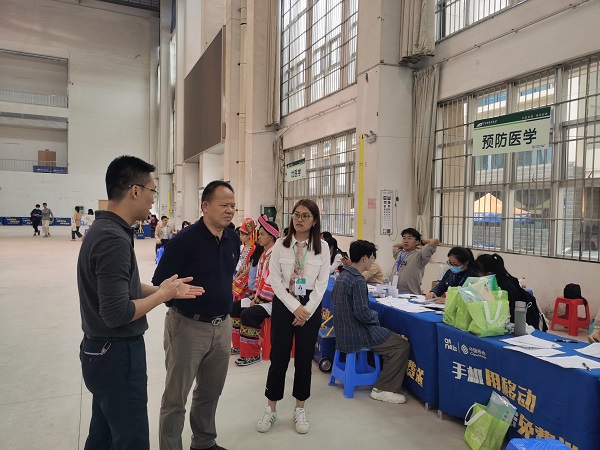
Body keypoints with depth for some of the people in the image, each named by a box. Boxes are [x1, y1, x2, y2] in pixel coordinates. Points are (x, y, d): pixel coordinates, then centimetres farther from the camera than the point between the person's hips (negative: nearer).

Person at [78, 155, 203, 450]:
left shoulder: (104, 228, 6)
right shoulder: (114, 239, -26)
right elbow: (117, 313, -29)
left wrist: (166, 290, 5)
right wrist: (162, 294, -16)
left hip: (103, 351, 10)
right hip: (117, 354, -10)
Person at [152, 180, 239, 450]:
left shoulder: (233, 239, 2)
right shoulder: (185, 240, -17)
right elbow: (159, 283, -13)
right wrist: (183, 303, -9)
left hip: (222, 326, 6)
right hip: (188, 326, -6)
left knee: (211, 392, 21)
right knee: (176, 398, 8)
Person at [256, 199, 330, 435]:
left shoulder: (322, 247, -1)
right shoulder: (280, 244, -2)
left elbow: (322, 282, -3)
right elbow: (274, 279, -5)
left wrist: (307, 310, -11)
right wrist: (294, 307, -13)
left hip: (310, 306, 1)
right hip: (283, 304, 0)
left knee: (304, 358, 10)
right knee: (279, 357, 5)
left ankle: (300, 408, 27)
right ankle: (271, 407, 23)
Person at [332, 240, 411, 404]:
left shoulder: (342, 275, 6)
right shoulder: (358, 281, -22)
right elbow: (362, 312, -27)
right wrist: (375, 316, -5)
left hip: (343, 331, 10)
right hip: (356, 335, -10)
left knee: (393, 336, 25)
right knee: (403, 345, -6)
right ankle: (382, 390, -1)